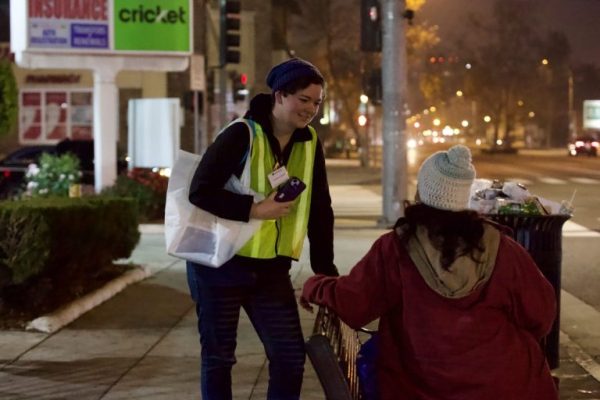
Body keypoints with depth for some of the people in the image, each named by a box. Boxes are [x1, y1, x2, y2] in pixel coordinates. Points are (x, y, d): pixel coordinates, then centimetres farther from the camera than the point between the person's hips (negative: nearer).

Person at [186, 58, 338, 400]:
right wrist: (256, 209, -23)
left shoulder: (310, 142, 3)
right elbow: (200, 193, -17)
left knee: (291, 355, 2)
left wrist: (325, 269, 3)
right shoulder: (241, 135, -14)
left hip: (272, 269, 5)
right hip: (220, 264, -5)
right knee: (218, 356, 6)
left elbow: (320, 209, 6)